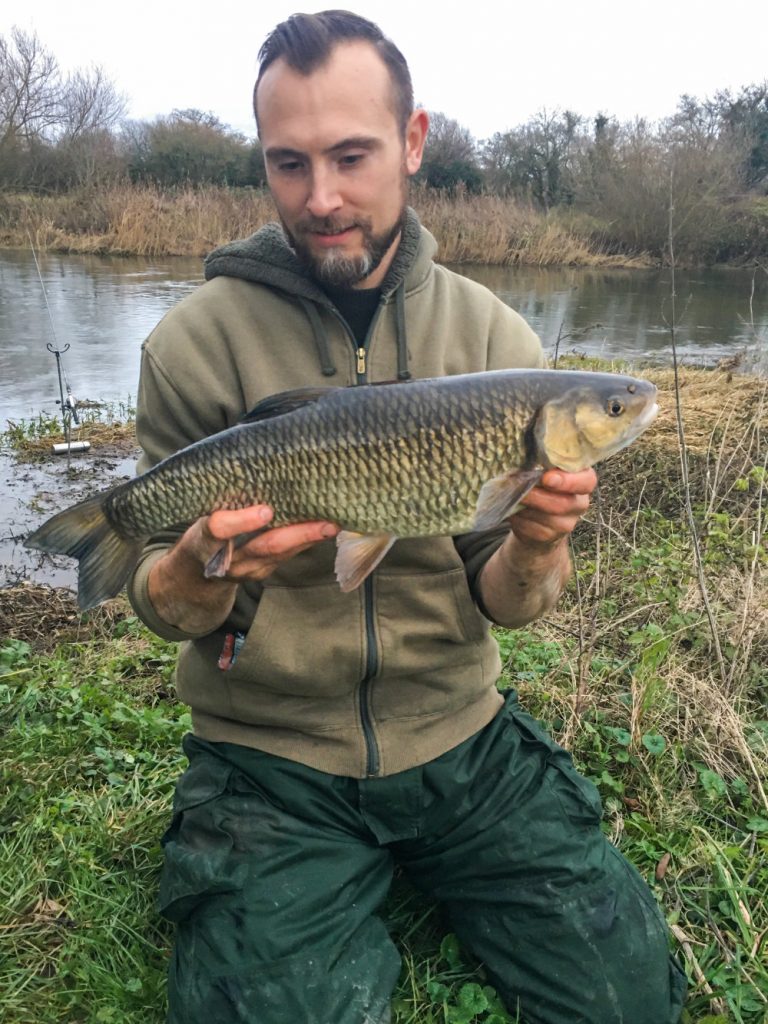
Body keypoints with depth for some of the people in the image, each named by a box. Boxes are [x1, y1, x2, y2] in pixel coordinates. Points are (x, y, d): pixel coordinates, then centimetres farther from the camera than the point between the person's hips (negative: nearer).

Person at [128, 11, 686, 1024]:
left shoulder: (492, 335, -4)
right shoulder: (196, 342, -10)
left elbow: (499, 606, -1)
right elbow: (161, 609, -4)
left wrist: (533, 553, -24)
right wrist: (196, 570, -27)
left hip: (460, 738, 2)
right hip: (268, 755, -1)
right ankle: (362, 904, 17)